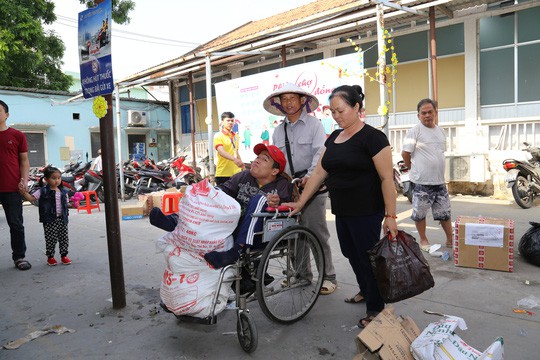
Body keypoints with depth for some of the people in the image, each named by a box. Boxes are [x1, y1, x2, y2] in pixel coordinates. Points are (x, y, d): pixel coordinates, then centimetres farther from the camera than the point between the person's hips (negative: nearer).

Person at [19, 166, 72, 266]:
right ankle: (50, 257, 17)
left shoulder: (63, 192, 9)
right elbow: (31, 198, -8)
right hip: (49, 220, -4)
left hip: (62, 219, 4)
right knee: (50, 239, 2)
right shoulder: (42, 192, -3)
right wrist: (24, 192, -23)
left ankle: (64, 255, 21)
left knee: (64, 238, 8)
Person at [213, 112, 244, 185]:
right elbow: (221, 151, -24)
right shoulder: (218, 136, -7)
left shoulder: (235, 136, 14)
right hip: (223, 174, -6)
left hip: (236, 172, 6)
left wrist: (241, 165, 19)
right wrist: (234, 159, -40)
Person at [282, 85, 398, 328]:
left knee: (367, 256, 3)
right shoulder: (334, 137, 10)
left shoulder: (373, 137, -11)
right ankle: (365, 291, 41)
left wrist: (390, 216, -17)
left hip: (366, 213, -7)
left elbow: (387, 178, -14)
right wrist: (300, 203, 8)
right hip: (342, 211, 7)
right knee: (351, 253, 17)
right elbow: (319, 173, 10)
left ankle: (375, 309, 21)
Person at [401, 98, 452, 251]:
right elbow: (405, 154, -11)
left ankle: (450, 240, 26)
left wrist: (438, 172, 17)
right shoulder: (415, 131, -11)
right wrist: (415, 170, 0)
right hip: (421, 182, -6)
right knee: (420, 213, 7)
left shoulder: (440, 131, 11)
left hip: (440, 181, 6)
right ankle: (423, 240, 24)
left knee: (445, 212, 13)